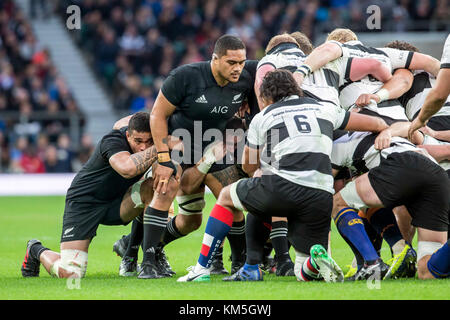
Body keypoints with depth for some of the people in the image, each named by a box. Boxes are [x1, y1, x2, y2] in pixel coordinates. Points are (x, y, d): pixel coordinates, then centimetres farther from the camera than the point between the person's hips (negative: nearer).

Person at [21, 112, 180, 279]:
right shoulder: (113, 140, -27)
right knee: (69, 274, -18)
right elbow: (127, 168, -49)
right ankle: (37, 251, 18)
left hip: (117, 204, 6)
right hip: (84, 202, -6)